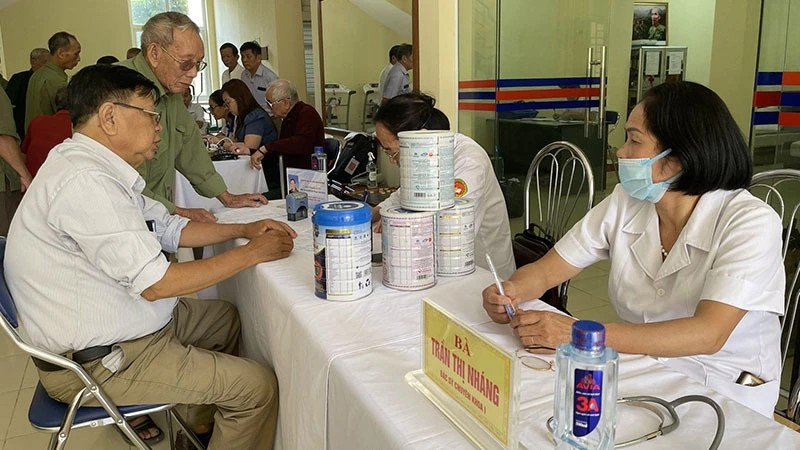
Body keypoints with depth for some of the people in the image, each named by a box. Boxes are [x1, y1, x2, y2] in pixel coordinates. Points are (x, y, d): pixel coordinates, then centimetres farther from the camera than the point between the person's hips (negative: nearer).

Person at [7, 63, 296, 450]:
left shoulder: (97, 167, 6)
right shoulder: (85, 181, -27)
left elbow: (168, 228, 14)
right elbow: (155, 283, -26)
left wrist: (244, 230, 5)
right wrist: (253, 253, -18)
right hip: (98, 363, -11)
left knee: (225, 317, 26)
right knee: (258, 386, -11)